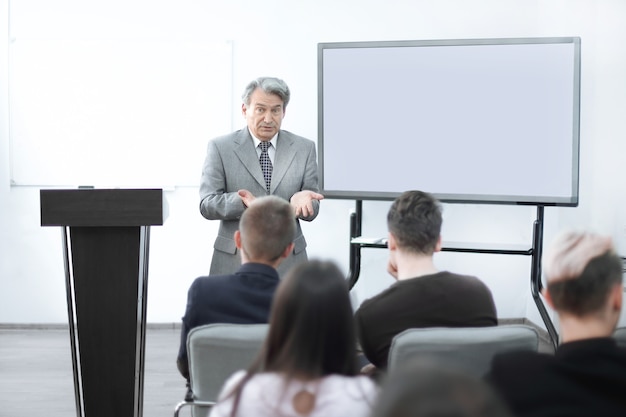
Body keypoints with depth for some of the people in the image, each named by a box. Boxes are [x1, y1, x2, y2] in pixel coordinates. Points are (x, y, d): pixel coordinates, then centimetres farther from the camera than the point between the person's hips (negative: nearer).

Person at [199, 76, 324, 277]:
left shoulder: (304, 148, 6)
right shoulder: (220, 148, 1)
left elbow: (312, 210, 5)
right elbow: (207, 205, -5)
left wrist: (300, 200, -19)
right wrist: (241, 200, -25)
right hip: (234, 260, -1)